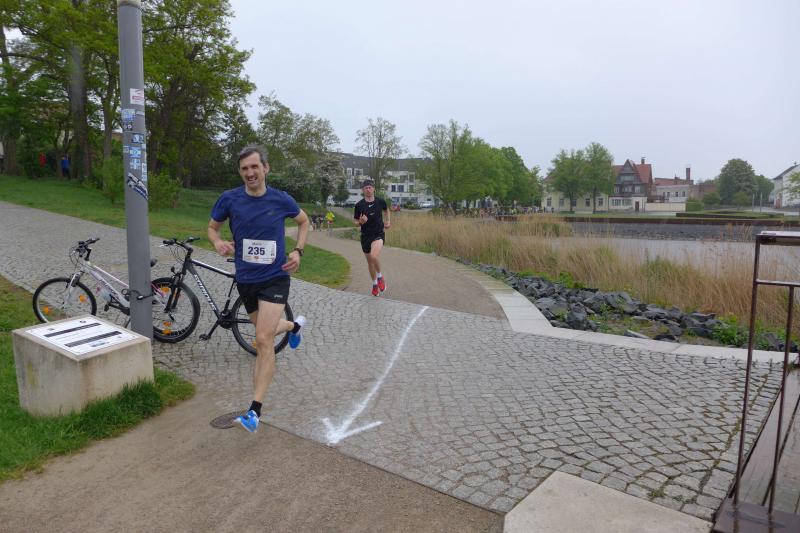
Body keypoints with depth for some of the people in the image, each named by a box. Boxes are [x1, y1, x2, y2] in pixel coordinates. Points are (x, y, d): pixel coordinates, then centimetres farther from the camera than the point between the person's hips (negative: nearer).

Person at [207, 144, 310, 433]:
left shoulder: (281, 200, -9)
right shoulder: (229, 199, -7)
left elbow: (304, 221, 10)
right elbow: (212, 227, 7)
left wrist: (298, 251, -4)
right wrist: (218, 242, -16)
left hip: (274, 278, -3)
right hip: (246, 279, 4)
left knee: (264, 340, -14)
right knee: (265, 332, 22)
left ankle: (255, 411, -8)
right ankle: (295, 325, 59)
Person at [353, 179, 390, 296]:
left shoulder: (380, 201, -3)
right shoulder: (359, 205, -6)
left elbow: (386, 210, 22)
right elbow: (355, 222, 3)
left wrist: (388, 221, 10)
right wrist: (360, 222, -18)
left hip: (378, 234, -2)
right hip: (365, 235, 2)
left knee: (374, 256, -29)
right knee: (370, 262, 14)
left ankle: (380, 276, -1)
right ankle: (374, 284, 36)